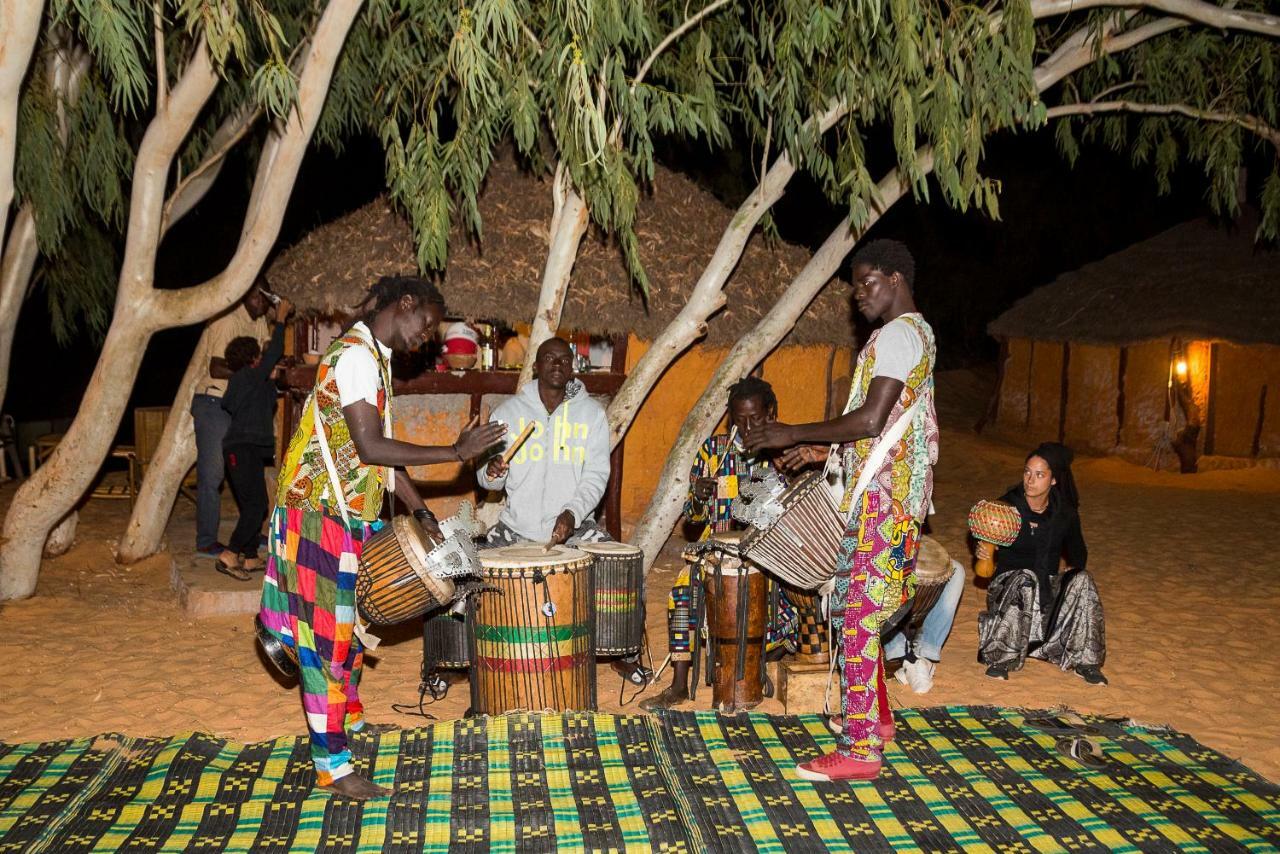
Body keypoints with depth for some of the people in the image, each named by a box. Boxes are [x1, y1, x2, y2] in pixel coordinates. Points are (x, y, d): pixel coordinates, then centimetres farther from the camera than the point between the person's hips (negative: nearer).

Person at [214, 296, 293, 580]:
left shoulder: (240, 381, 19)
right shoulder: (250, 376, -6)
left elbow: (267, 408, 26)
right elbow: (275, 351, -5)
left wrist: (271, 380, 21)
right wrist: (281, 317, 4)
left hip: (248, 449, 10)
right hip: (244, 448, -10)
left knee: (253, 506, 11)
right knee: (256, 505, -15)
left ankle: (249, 557, 14)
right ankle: (230, 555, -18)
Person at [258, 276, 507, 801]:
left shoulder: (374, 357, 13)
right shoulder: (355, 355, -18)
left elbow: (380, 447, 15)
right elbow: (370, 448, -25)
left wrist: (419, 510, 11)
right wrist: (455, 452, -23)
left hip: (350, 514, 10)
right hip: (324, 515, -10)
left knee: (350, 621, 22)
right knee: (328, 631, -3)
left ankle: (348, 718, 41)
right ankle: (331, 766, 6)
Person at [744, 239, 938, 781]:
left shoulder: (896, 334, -13)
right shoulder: (916, 333, 19)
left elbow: (871, 419, -22)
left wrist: (795, 433, -14)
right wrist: (823, 450, 18)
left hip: (880, 497, -10)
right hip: (891, 495, 10)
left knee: (856, 614, -8)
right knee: (852, 604, 17)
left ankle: (860, 750, -2)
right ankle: (875, 716, 29)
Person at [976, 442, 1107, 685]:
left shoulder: (1065, 513, 0)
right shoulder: (1006, 507, -9)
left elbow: (1078, 554, 14)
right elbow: (989, 546, -1)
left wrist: (1073, 571, -5)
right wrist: (983, 551, -24)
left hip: (1048, 586, 3)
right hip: (1008, 582, -3)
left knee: (1082, 580, -25)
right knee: (1025, 579, -37)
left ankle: (1084, 661, -19)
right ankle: (1003, 658, -30)